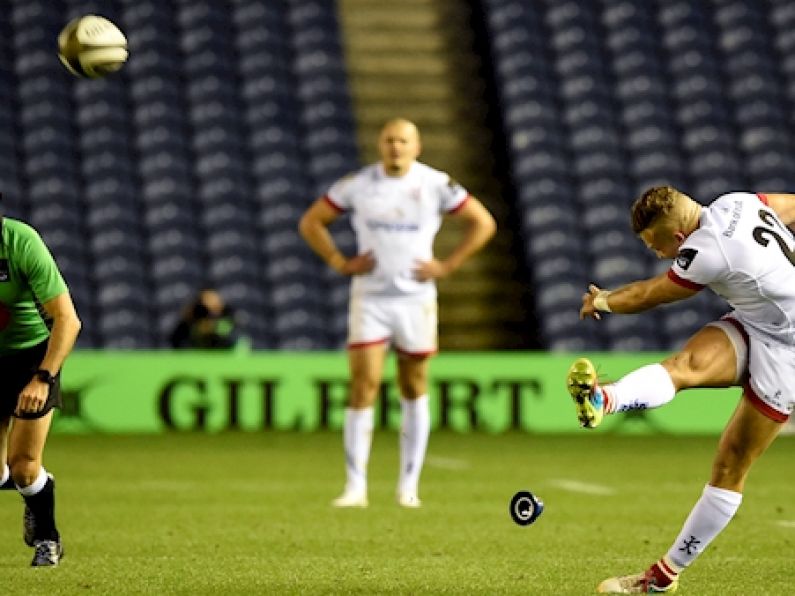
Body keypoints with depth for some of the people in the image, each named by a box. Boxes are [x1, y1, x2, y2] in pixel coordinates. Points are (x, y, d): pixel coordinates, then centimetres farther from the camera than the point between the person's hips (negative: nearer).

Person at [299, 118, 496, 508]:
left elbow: (483, 223, 5)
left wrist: (447, 266, -3)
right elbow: (311, 222, 9)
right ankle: (355, 487, -8)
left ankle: (409, 486, 16)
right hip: (369, 298, -1)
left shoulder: (436, 185, -2)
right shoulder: (357, 185, -1)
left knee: (414, 391, 7)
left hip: (416, 299, 1)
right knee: (363, 386, -10)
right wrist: (340, 263, -2)